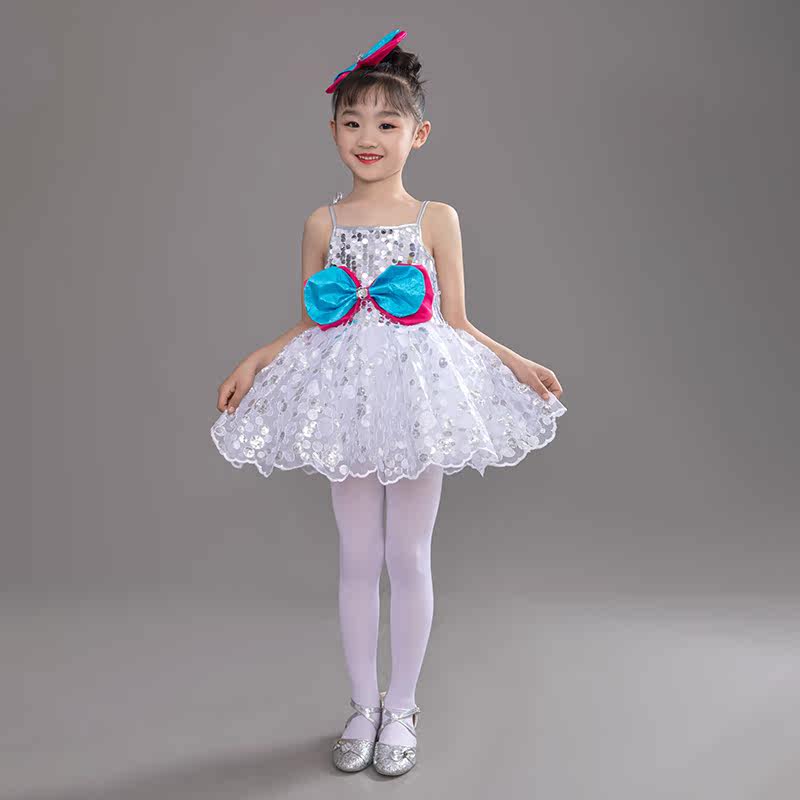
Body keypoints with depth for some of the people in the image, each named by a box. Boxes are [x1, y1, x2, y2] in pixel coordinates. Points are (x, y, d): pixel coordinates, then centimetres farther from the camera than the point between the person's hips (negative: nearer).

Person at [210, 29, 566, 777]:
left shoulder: (436, 219, 0)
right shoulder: (322, 224, 4)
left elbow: (456, 324, 2)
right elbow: (309, 326, 7)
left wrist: (516, 362, -9)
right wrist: (254, 362, -6)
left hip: (419, 399, -1)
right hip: (347, 401, 2)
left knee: (408, 557, 8)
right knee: (357, 556, 11)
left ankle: (400, 708, 26)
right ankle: (362, 705, 29)